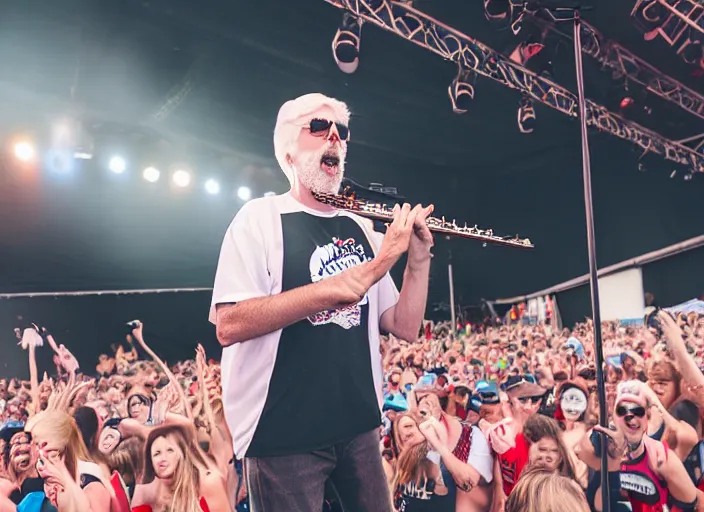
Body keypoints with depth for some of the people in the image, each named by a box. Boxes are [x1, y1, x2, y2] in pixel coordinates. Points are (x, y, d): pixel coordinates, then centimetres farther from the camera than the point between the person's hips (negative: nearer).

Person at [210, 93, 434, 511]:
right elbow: (229, 326, -20)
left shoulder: (361, 229, 8)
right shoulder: (259, 218, -7)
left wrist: (419, 256, -10)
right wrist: (347, 283, -26)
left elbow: (405, 327, 6)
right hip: (283, 432, -5)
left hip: (359, 424, 5)